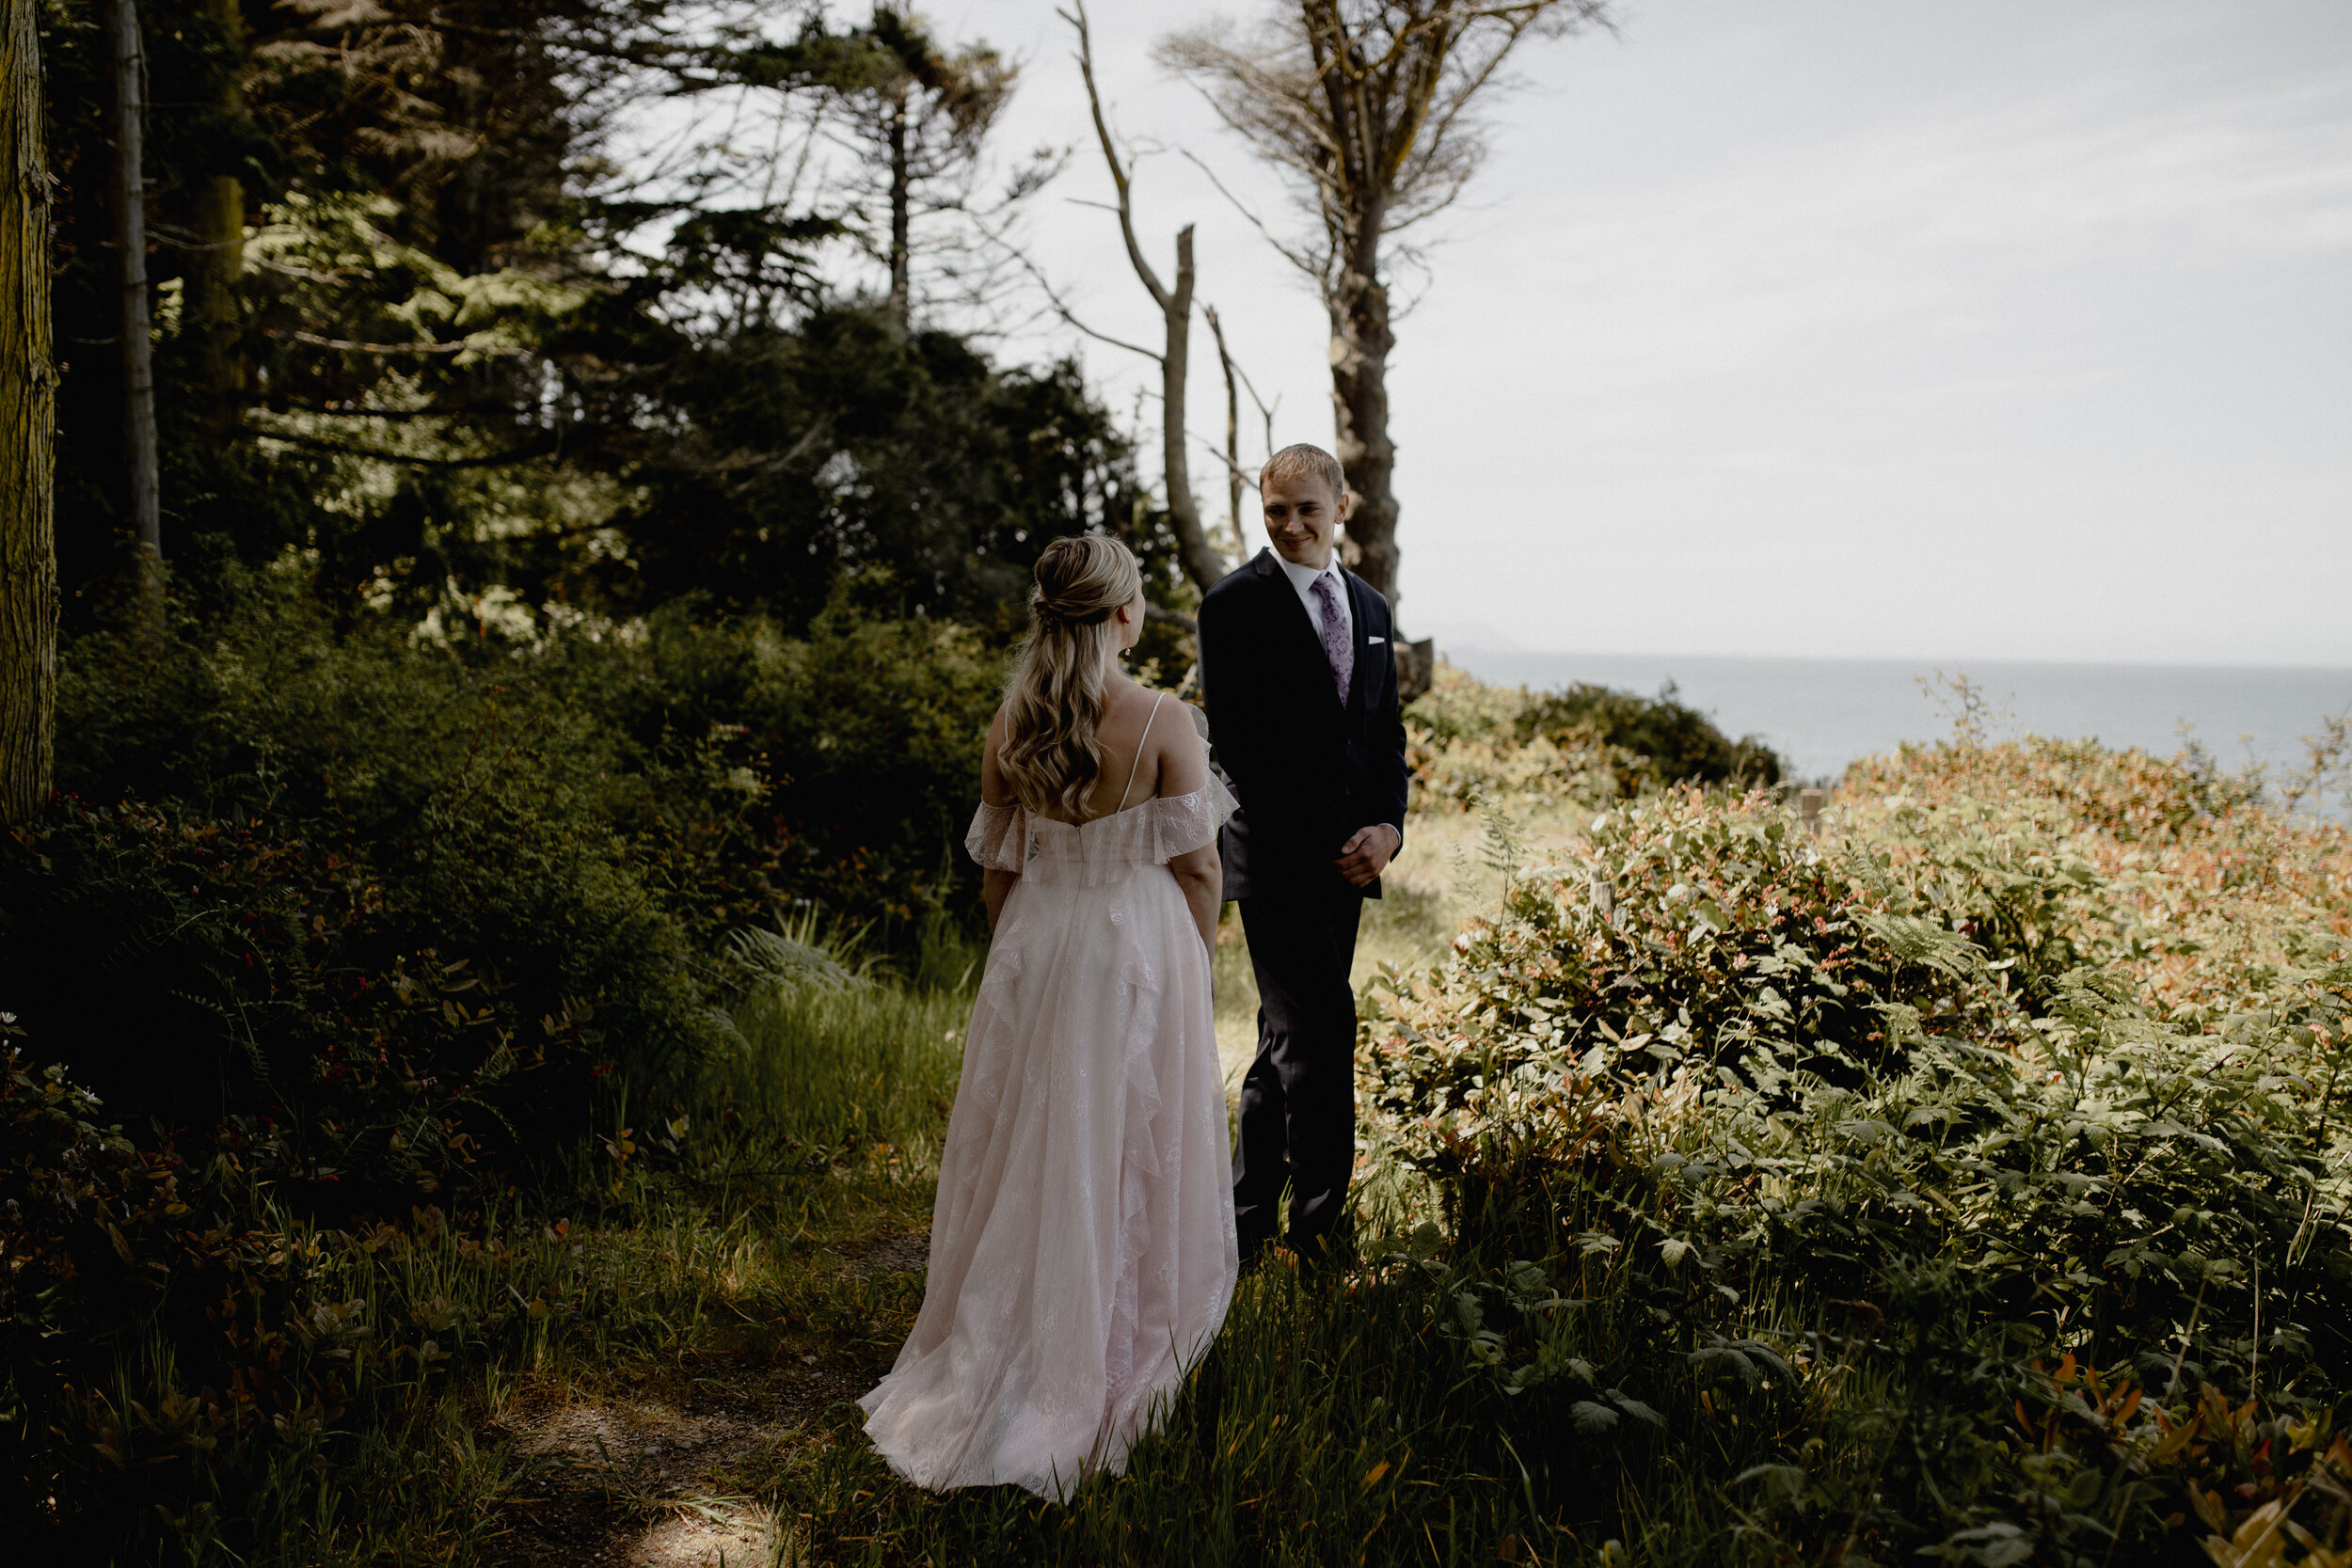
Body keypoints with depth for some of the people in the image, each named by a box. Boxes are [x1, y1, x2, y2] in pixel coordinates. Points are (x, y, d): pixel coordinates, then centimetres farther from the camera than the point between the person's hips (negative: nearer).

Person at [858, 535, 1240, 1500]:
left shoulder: (1009, 728, -4)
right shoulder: (1164, 724, -16)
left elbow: (998, 866, 4)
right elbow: (1196, 868, -11)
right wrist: (1191, 966, 4)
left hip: (1033, 950, 4)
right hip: (1141, 951, -4)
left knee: (1032, 1153, 16)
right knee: (1129, 1157, 10)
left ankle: (1010, 1346, 29)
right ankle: (1112, 1357, 22)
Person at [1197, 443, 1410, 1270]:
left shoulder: (1371, 608, 14)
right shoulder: (1235, 605, -7)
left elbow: (1386, 735, 16)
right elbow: (1246, 747, -12)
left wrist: (1386, 827, -3)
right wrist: (1333, 841, -14)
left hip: (1348, 856, 7)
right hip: (1279, 856, -6)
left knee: (1291, 1039, 12)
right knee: (1319, 1030, -9)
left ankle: (1249, 1211, 22)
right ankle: (1320, 1218, 5)